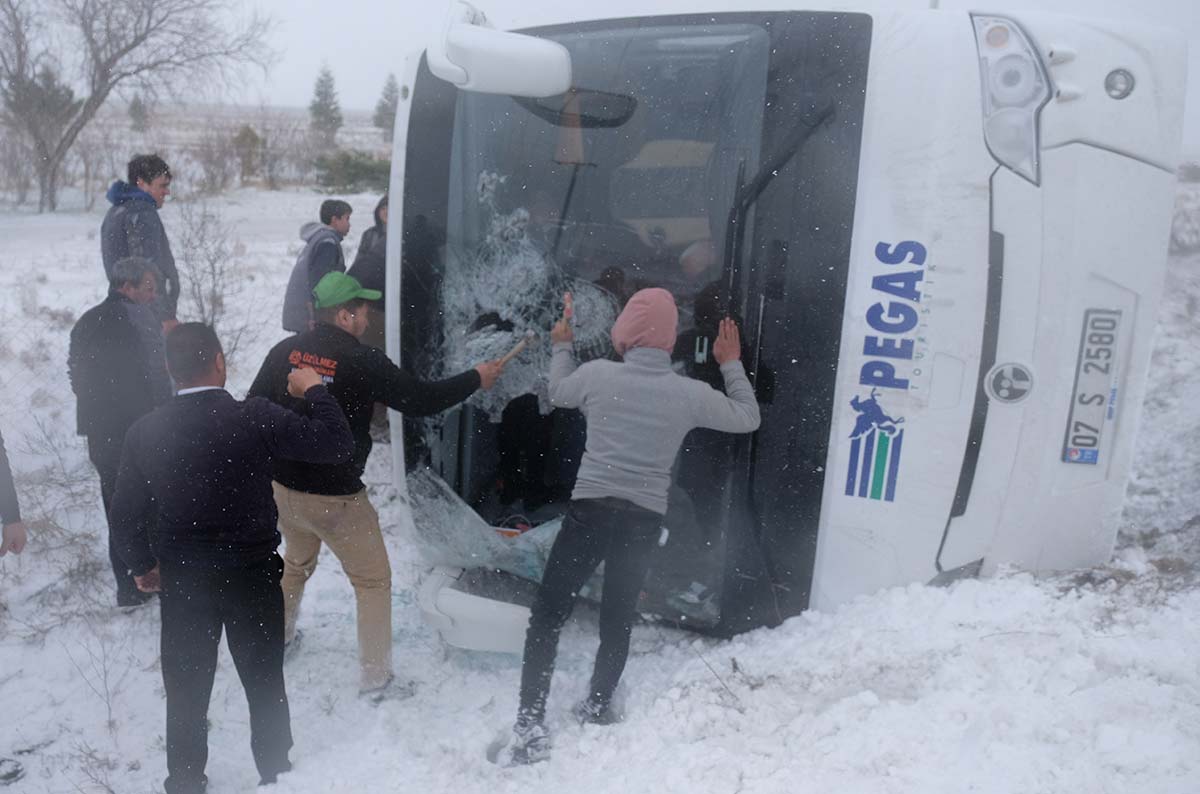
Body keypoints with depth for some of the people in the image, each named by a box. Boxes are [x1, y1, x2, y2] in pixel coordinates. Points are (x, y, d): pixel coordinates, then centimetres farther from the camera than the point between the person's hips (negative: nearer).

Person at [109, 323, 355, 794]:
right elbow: (339, 446, -14)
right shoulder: (256, 418, -17)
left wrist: (143, 566, 17)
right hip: (253, 577, -1)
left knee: (186, 692, 18)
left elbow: (125, 514, 0)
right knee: (265, 685, 16)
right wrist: (315, 390, -1)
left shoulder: (144, 432, -7)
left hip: (181, 582, 2)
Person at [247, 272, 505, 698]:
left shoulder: (284, 351, -2)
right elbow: (421, 399, -12)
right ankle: (376, 678, 16)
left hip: (283, 487, 6)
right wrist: (476, 379, 1)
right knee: (374, 581, 10)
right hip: (336, 497, -6)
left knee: (296, 563, 32)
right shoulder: (364, 361, -18)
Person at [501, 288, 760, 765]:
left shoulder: (596, 374, -5)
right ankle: (597, 707, 35)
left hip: (591, 509, -2)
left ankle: (530, 726, 2)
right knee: (618, 616, 18)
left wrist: (562, 346, 34)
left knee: (547, 614, 5)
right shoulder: (690, 394, -2)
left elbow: (558, 394, 18)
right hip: (644, 519, 2)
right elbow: (748, 418, 13)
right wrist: (732, 364, 23)